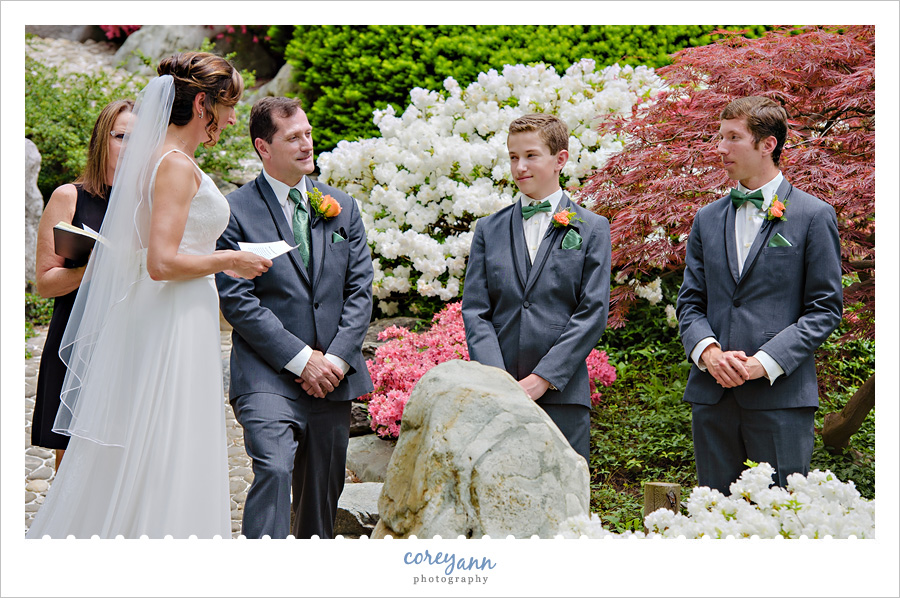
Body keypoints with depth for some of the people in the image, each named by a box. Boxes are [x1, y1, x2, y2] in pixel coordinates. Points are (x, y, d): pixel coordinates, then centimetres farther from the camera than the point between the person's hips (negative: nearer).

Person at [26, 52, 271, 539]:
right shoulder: (178, 166, -15)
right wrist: (229, 260, -11)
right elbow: (162, 263, -22)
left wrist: (218, 263, 17)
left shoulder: (157, 158, 14)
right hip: (175, 330, -10)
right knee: (167, 468, -5)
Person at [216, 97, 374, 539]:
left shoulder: (343, 208, 13)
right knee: (274, 470, -23)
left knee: (323, 490, 9)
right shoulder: (235, 211, -3)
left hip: (333, 377, 5)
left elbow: (360, 290, 10)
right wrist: (301, 359, -12)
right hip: (268, 376, -5)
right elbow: (237, 300, -9)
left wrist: (335, 358, -5)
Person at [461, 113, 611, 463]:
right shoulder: (489, 230, 14)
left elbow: (592, 314, -1)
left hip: (562, 394, -2)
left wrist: (542, 378, -10)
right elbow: (475, 311, 6)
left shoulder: (592, 229, 7)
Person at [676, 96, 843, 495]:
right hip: (712, 395, 5)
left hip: (781, 393, -4)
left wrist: (764, 363, -13)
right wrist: (707, 350, -8)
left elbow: (825, 309, -3)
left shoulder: (814, 216, 0)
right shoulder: (707, 219, 14)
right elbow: (690, 303, 13)